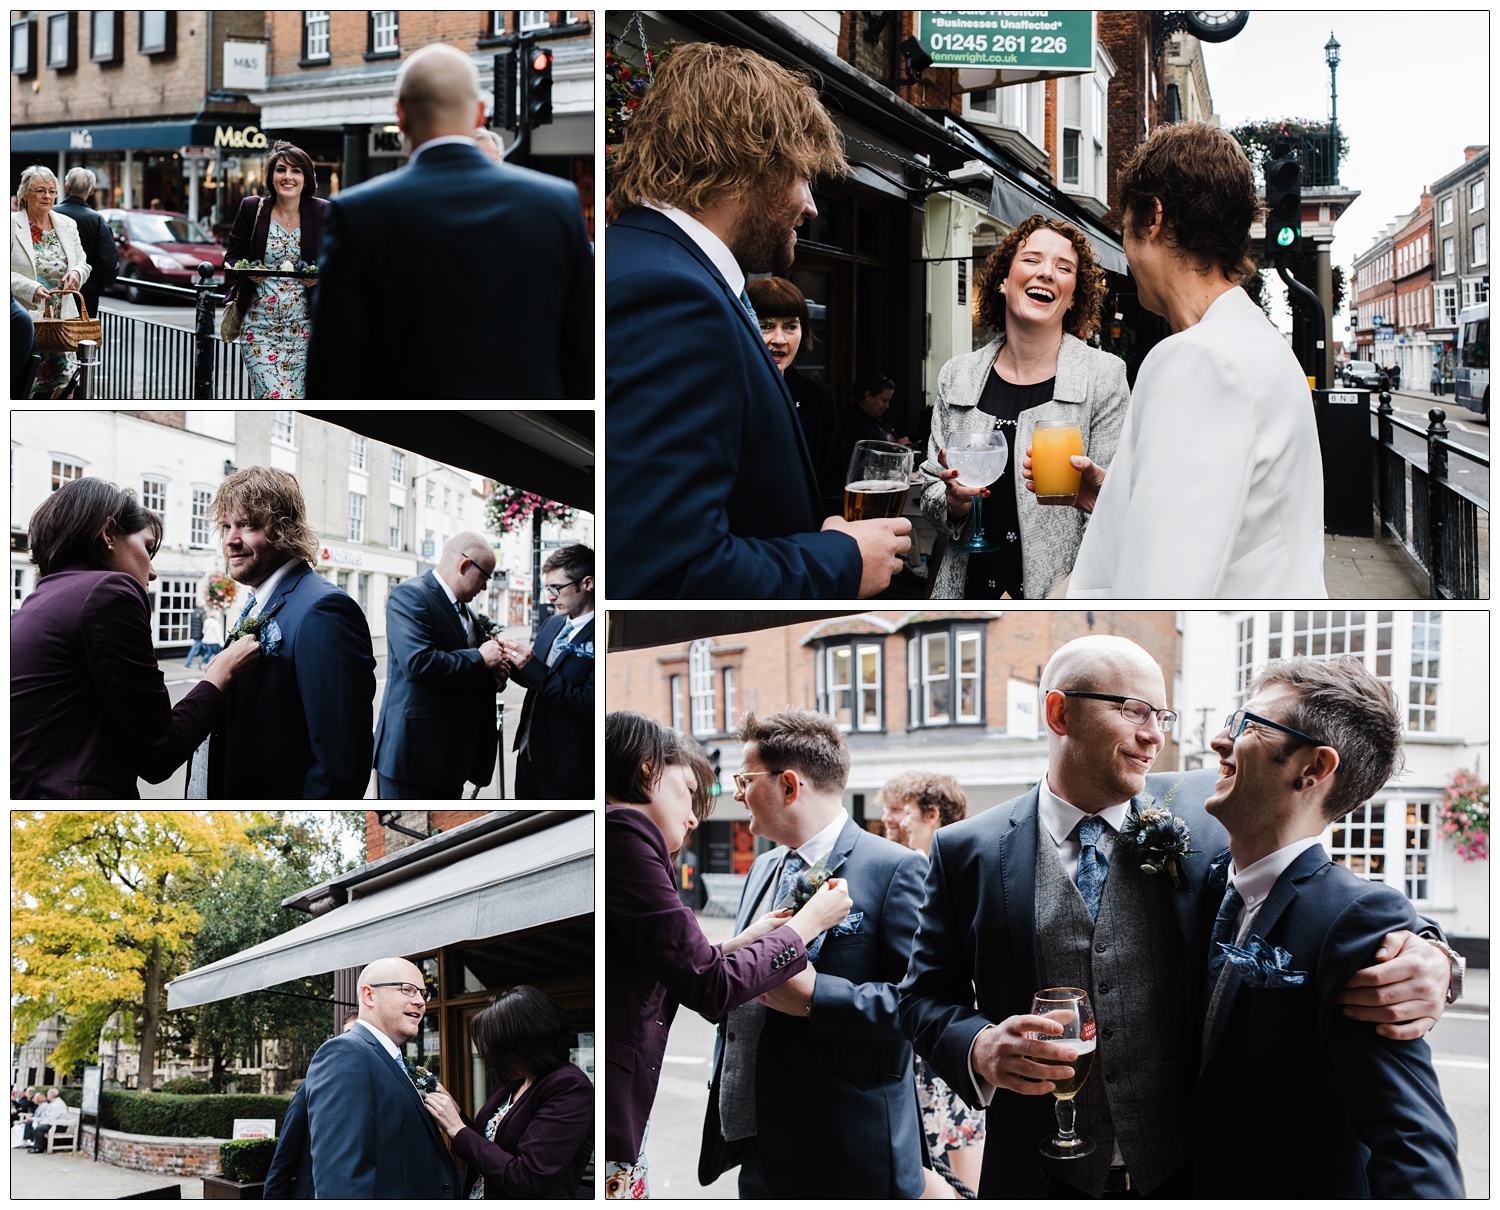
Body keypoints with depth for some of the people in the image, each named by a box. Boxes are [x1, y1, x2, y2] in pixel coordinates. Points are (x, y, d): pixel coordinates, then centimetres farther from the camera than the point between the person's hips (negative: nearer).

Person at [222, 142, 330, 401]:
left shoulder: (322, 213, 3)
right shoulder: (251, 208, 3)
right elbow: (231, 257, 9)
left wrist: (320, 278, -10)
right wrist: (248, 274, -13)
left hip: (303, 326, 1)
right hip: (260, 324, -1)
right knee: (275, 400, -15)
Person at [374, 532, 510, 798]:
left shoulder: (462, 609, 16)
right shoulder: (410, 595, -13)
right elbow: (417, 662, -28)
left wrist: (491, 672, 0)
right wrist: (479, 658, -17)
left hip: (452, 753, 9)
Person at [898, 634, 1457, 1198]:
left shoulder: (1206, 810, 1)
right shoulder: (966, 850, 0)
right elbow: (926, 996, 5)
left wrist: (1423, 960, -20)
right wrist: (979, 1049, -18)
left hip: (1195, 1172, 1)